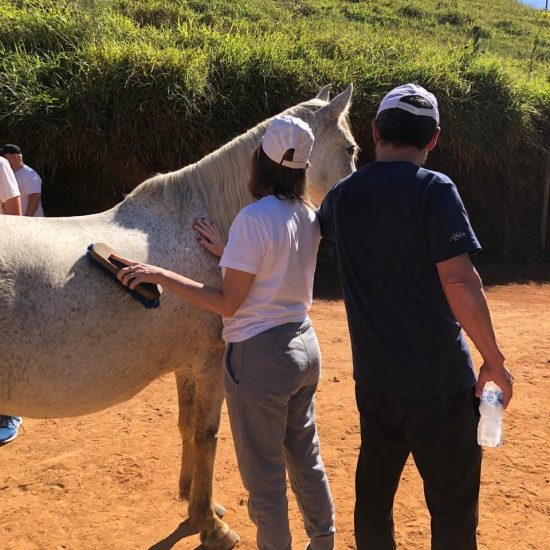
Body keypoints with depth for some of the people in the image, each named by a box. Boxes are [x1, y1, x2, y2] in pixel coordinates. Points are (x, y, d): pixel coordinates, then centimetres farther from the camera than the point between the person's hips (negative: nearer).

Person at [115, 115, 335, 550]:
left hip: (260, 355, -8)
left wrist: (160, 275, -16)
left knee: (264, 473, 8)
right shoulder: (309, 218, 2)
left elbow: (228, 303, -18)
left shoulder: (254, 218, -20)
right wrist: (229, 251, 10)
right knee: (305, 456, 23)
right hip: (304, 344, 8)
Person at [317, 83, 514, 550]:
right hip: (438, 379, -6)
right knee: (452, 505, 9)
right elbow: (460, 282, -21)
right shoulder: (433, 189, -14)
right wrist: (495, 361, -11)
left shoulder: (344, 194, 5)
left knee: (374, 492, 19)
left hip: (373, 378, 6)